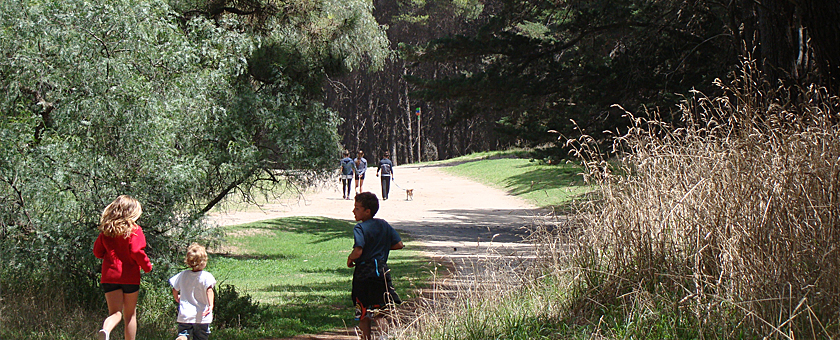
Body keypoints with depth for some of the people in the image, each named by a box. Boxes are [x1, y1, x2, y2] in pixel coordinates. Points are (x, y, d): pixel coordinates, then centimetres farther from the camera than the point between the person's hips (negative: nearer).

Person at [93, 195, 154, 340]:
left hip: (109, 276, 3)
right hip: (130, 276, -3)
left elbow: (97, 252, 11)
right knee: (130, 314, 11)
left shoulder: (106, 230, 6)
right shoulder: (134, 230, -8)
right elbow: (136, 251, -18)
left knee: (115, 312, 0)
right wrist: (147, 266, -2)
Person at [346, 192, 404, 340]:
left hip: (364, 273, -6)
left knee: (364, 314, 3)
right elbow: (399, 244, 5)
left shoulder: (360, 228, -14)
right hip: (382, 271, 6)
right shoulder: (384, 225, 4)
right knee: (385, 310, 14)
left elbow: (358, 251, -27)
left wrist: (350, 259, -7)